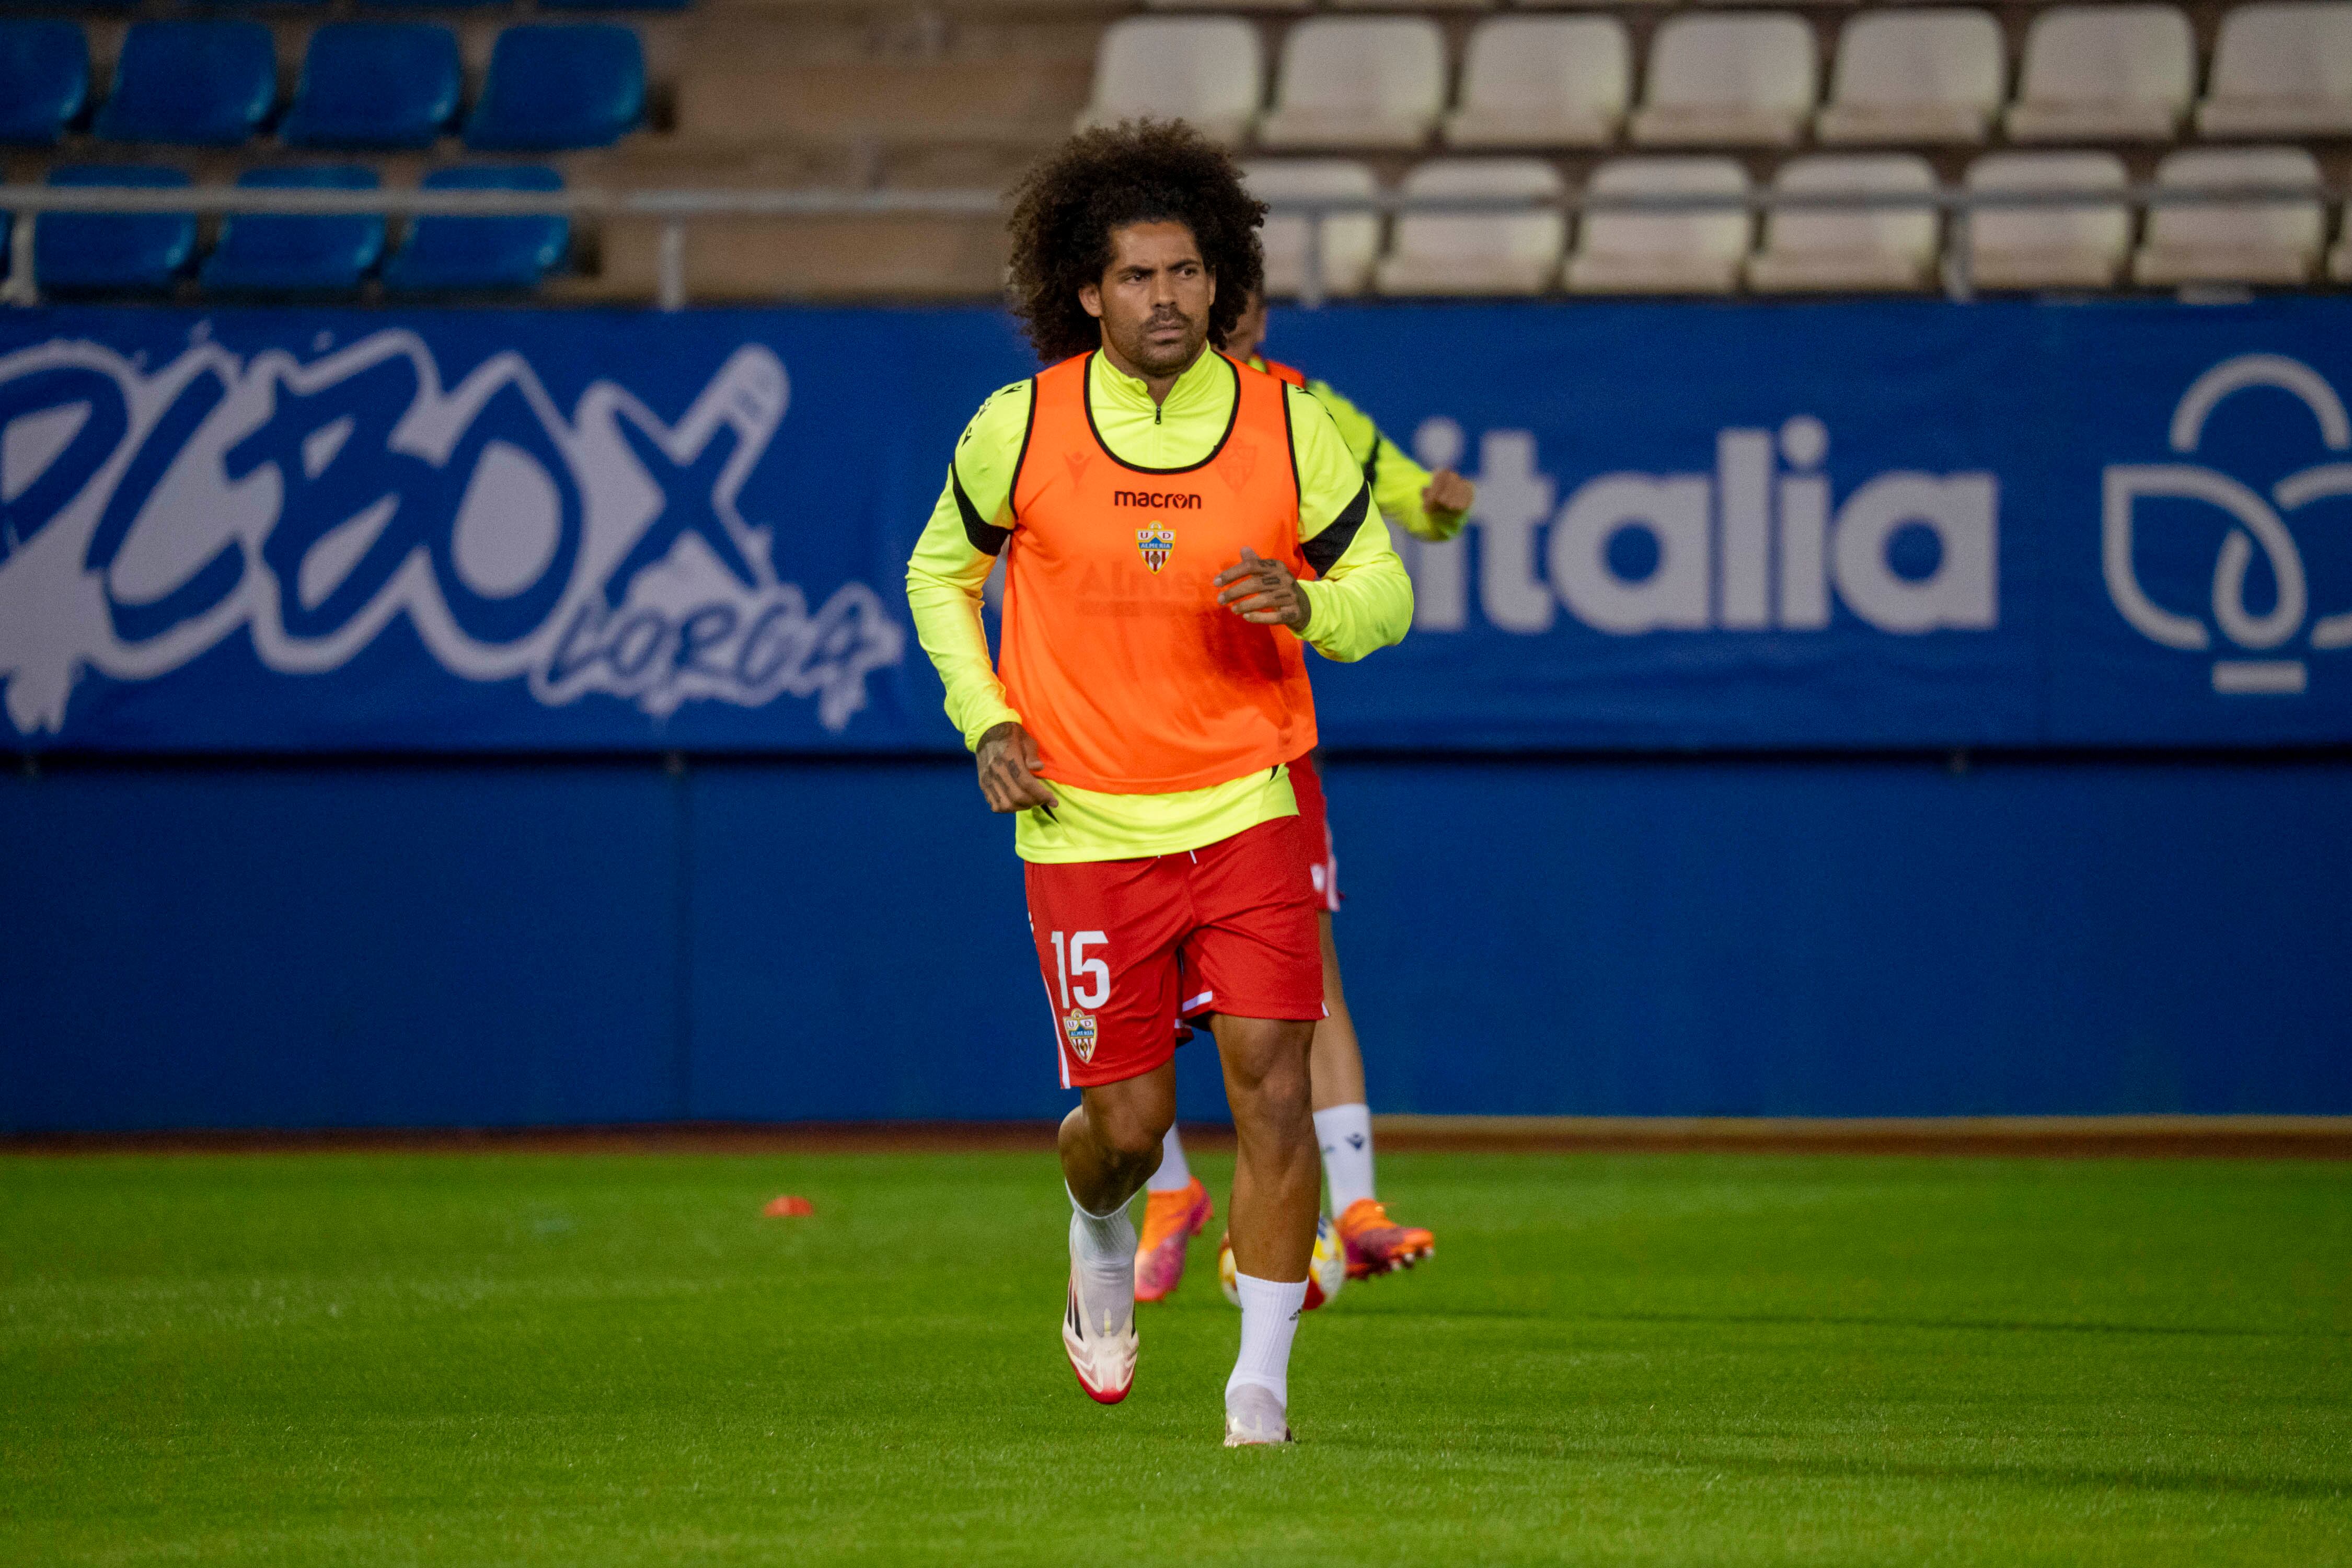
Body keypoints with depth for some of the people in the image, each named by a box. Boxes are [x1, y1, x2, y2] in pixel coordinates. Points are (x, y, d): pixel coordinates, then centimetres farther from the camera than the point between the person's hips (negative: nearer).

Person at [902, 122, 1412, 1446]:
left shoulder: (1287, 424, -4)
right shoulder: (1020, 429, -5)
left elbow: (1385, 592, 5)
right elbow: (941, 573, 12)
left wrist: (1310, 605, -19)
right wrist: (986, 719, -2)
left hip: (1247, 811, 0)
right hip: (1086, 828, 0)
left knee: (1274, 1090, -12)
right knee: (1131, 1122, 2)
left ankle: (1262, 1386, -1)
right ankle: (1102, 1241, 39)